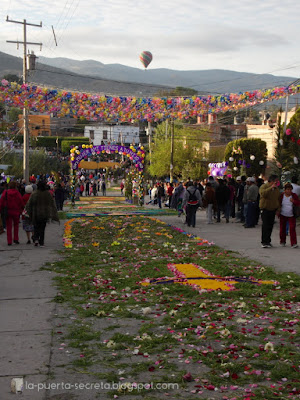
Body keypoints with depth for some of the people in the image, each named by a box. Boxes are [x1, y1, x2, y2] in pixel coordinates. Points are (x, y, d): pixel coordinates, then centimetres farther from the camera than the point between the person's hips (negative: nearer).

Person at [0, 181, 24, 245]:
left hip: (8, 211, 0)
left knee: (9, 226, 5)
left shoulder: (5, 193, -6)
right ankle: (16, 239, 15)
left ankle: (9, 241, 2)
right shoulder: (17, 193, -6)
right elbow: (21, 203, -4)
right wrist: (21, 211, 7)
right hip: (16, 212, 0)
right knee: (16, 225, 19)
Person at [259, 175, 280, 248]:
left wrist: (278, 209, 11)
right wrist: (271, 187, -29)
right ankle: (264, 242, -7)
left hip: (273, 210, 6)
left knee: (270, 226, 7)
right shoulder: (264, 186, -8)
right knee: (265, 225, -9)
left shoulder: (276, 188, 12)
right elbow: (263, 193, -30)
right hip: (265, 209, -6)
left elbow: (278, 199, 19)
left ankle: (268, 241, 16)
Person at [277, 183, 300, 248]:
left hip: (291, 215, -1)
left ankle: (294, 243, -11)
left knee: (292, 228, -10)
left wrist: (293, 201, -22)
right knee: (282, 228, 9)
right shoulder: (281, 195, -3)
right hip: (283, 215, 1)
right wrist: (278, 211, 0)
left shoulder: (294, 195, -4)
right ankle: (282, 241, 25)